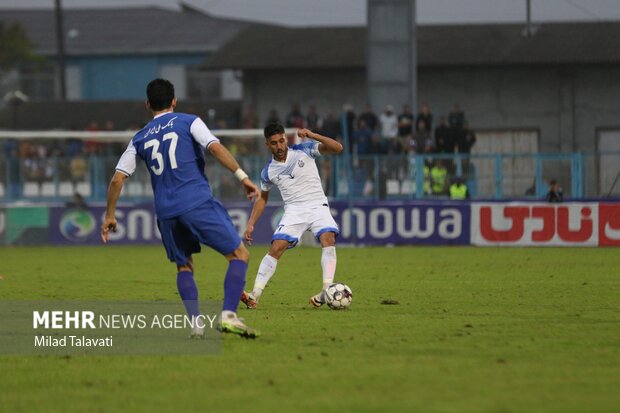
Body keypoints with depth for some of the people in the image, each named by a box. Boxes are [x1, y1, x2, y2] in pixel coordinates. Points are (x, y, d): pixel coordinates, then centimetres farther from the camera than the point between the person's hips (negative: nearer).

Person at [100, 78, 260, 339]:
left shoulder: (140, 139, 18)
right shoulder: (189, 122, 8)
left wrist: (109, 215, 23)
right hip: (198, 202, -4)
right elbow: (215, 147, -9)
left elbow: (117, 179, 15)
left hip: (166, 212, 4)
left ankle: (196, 324, 4)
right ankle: (229, 315, -15)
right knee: (239, 255, 3)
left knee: (184, 267, 22)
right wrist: (242, 176, -9)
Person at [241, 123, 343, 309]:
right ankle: (255, 295, -12)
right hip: (293, 211, 2)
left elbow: (337, 148, -10)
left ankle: (327, 291, -34)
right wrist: (250, 224, 11)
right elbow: (263, 198, 20)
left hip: (317, 206, -2)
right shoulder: (268, 172, 5)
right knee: (276, 248, -16)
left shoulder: (304, 151, -2)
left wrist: (313, 136, -24)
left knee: (328, 238, -28)